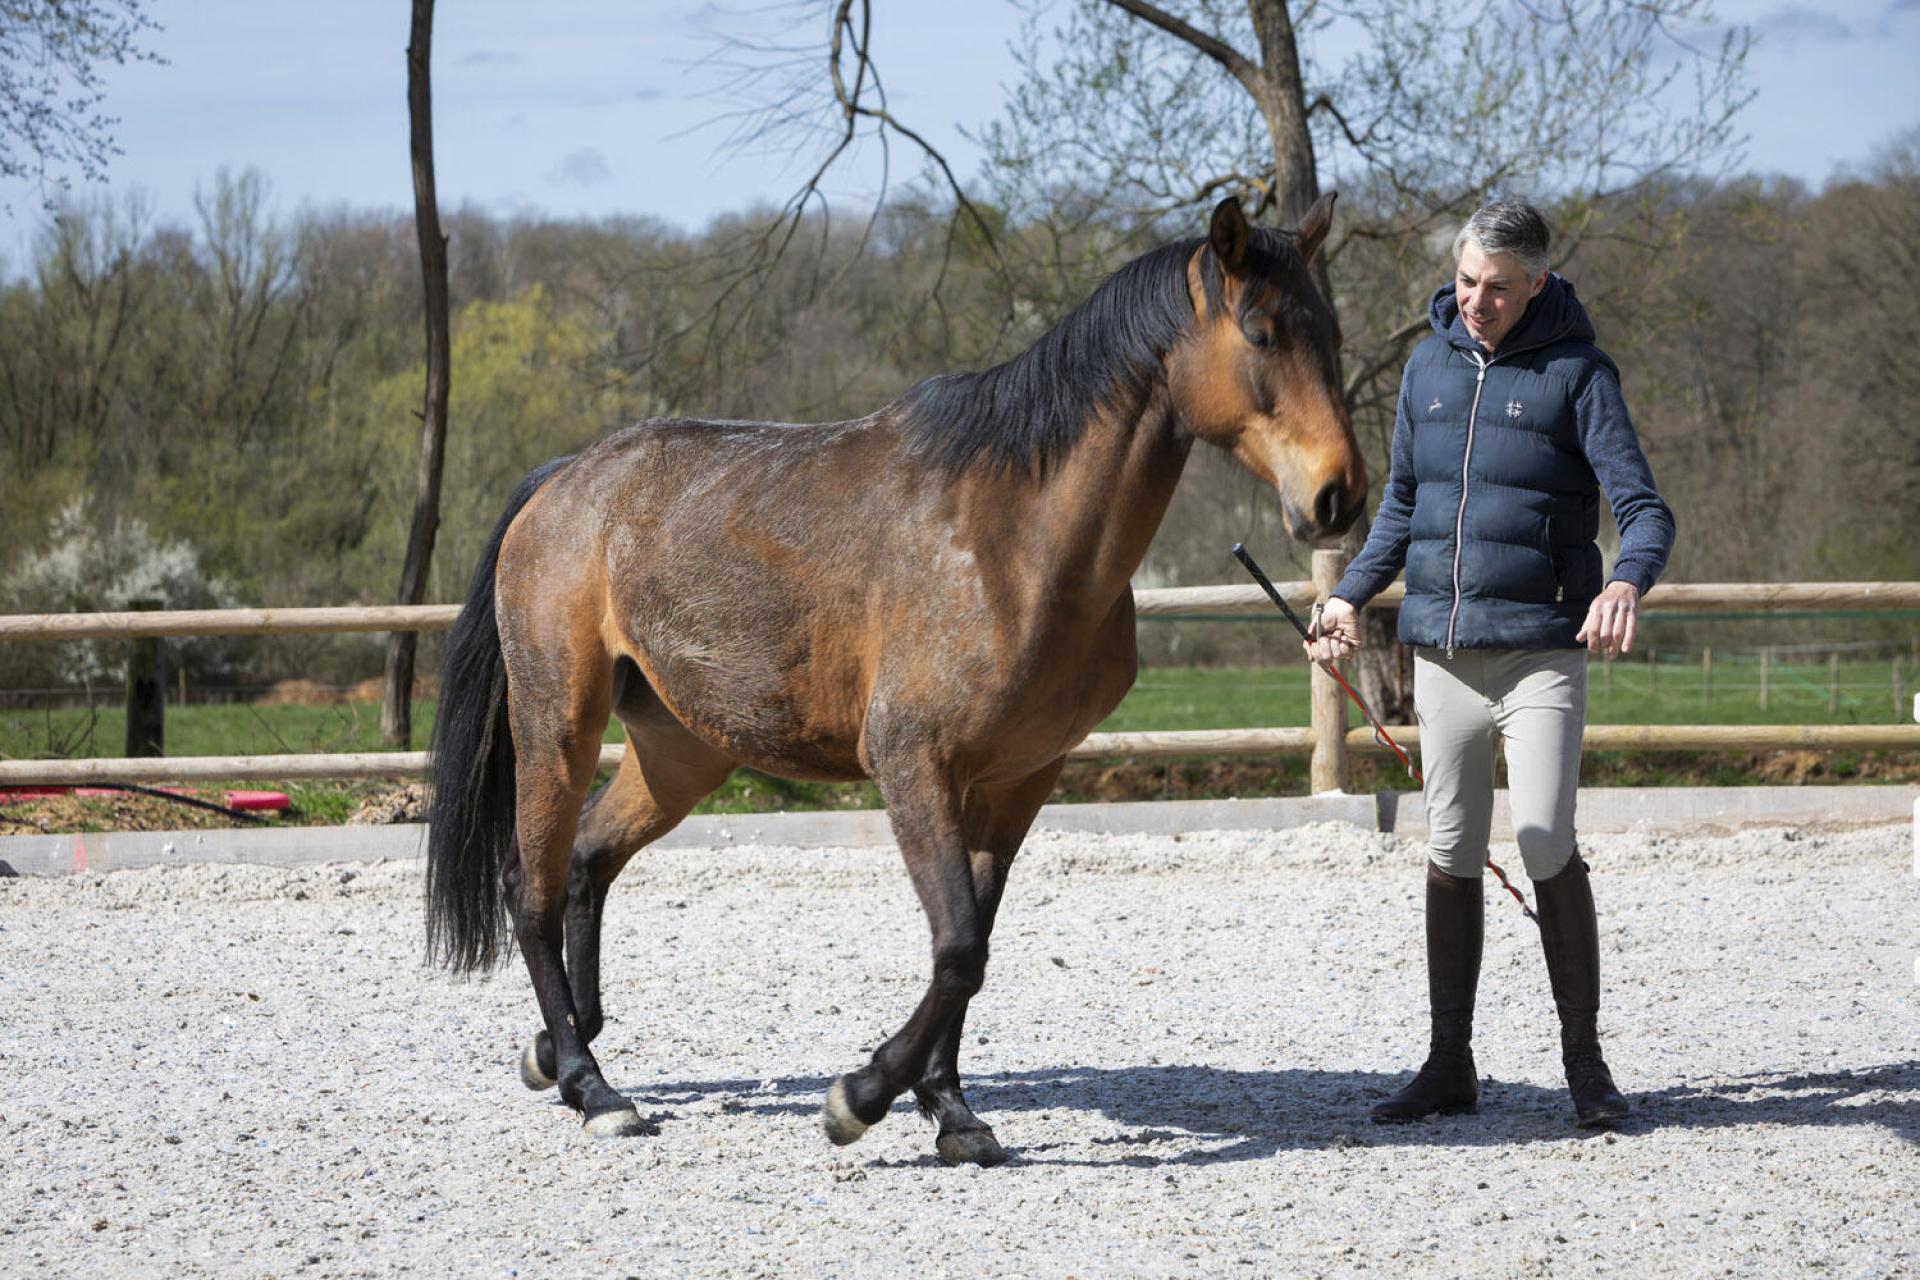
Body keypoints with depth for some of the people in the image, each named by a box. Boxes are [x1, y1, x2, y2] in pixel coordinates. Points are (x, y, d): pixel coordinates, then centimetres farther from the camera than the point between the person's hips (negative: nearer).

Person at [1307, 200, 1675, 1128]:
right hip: (1442, 653, 5)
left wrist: (1626, 581, -32)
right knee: (1450, 856, 8)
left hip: (1540, 650, -5)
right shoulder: (1430, 365, 10)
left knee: (1545, 845, -13)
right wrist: (1351, 597, 11)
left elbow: (1644, 506, -12)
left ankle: (1583, 1056, 0)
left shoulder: (1575, 373, -5)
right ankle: (1449, 1063, 15)